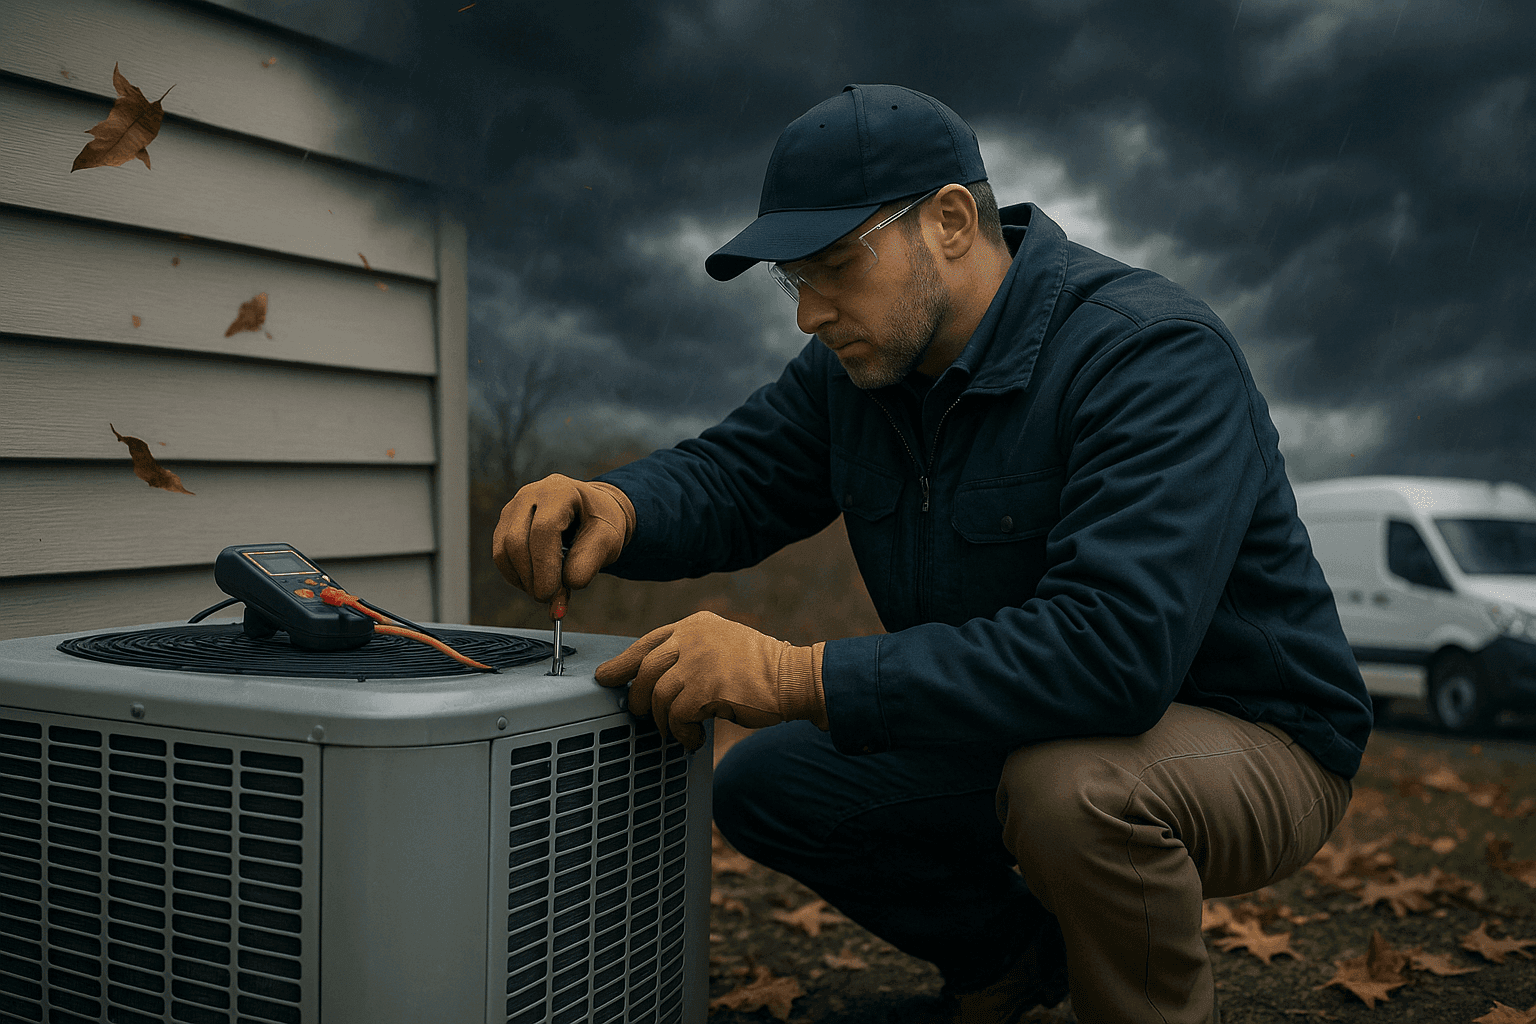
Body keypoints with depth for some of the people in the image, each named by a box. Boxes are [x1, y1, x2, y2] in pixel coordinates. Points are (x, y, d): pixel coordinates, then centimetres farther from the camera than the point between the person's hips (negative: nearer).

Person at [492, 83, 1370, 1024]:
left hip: (1252, 742, -7)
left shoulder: (1151, 354, -28)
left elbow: (1115, 645, -40)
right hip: (1025, 738, 7)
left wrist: (800, 678, -42)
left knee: (1072, 786, -39)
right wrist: (617, 507, -25)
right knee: (763, 787, 0)